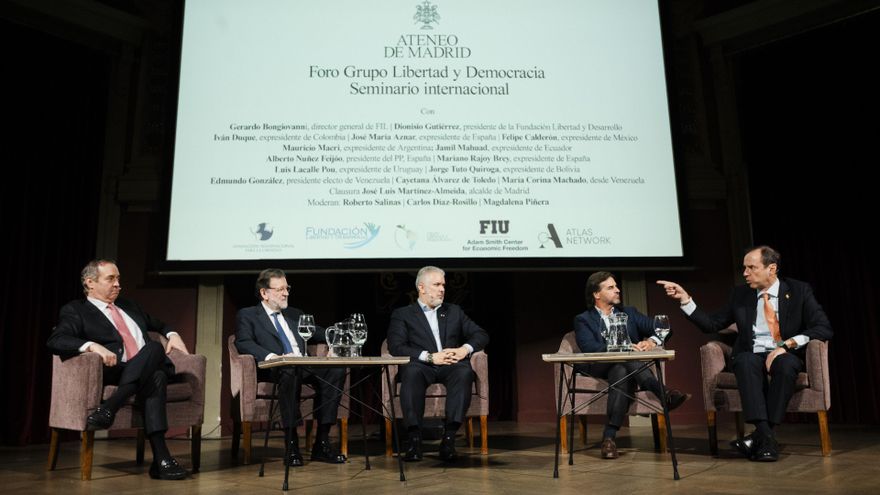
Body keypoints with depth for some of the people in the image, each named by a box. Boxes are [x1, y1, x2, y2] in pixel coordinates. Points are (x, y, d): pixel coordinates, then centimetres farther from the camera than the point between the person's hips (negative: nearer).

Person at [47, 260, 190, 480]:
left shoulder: (128, 306, 29)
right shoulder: (75, 310, 10)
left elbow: (158, 324, 41)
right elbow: (55, 341, -7)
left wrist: (172, 334, 18)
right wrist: (92, 345, -25)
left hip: (150, 369, 4)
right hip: (114, 372, -4)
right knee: (154, 347, -35)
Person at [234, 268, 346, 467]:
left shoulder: (295, 314, 29)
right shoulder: (247, 315, 12)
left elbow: (318, 333, 25)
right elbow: (243, 343, -5)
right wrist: (272, 356, -23)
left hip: (304, 366, 5)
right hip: (273, 370, -5)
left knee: (337, 370, -24)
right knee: (290, 372, -39)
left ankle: (322, 442, -22)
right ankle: (291, 444, -32)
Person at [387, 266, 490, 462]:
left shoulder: (454, 311, 25)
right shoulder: (402, 314, 14)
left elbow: (481, 335, 17)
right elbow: (396, 346, -2)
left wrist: (465, 349, -6)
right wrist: (430, 357, -15)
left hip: (451, 366, 2)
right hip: (422, 366, -2)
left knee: (465, 371, -33)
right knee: (411, 371, -37)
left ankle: (449, 437, -35)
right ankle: (414, 438, -36)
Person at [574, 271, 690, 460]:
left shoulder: (629, 313, 22)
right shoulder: (583, 320, 10)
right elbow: (589, 347, -12)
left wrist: (651, 341, -16)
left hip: (623, 367, 3)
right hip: (598, 369, -2)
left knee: (621, 373, -36)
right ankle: (665, 395, -43)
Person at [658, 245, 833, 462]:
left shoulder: (799, 291, 3)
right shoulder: (740, 294, 9)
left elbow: (824, 329, -5)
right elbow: (711, 324, 8)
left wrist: (787, 345, -18)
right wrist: (685, 299, -3)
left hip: (786, 355, -1)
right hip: (751, 356, 1)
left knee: (785, 364, -37)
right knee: (746, 361, -35)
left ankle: (760, 435, -31)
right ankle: (766, 436, -39)